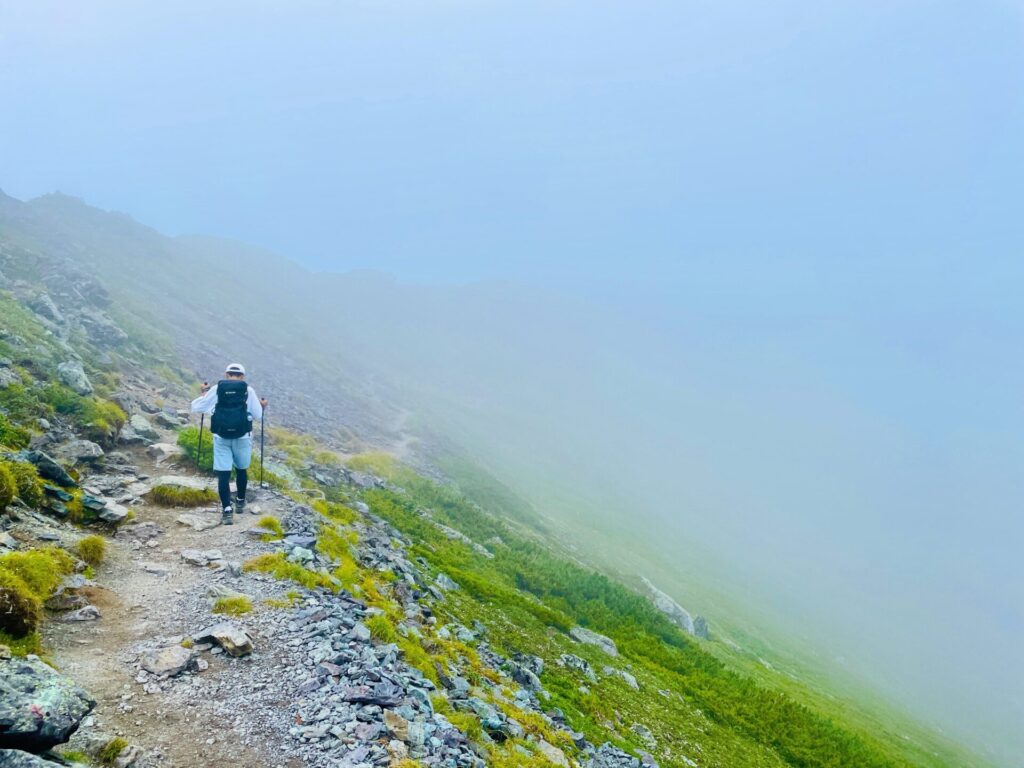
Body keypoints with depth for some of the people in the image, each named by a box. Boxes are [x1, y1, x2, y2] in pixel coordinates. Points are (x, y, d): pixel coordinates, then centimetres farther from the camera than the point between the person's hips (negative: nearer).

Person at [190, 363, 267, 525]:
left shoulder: (216, 389, 2)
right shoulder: (248, 390, 1)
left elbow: (196, 408, 6)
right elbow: (258, 416, 4)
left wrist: (203, 394, 24)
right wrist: (262, 406, 25)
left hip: (221, 437, 0)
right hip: (242, 437, 0)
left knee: (223, 473, 0)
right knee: (241, 469, 20)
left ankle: (227, 509, -9)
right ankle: (240, 502, 35)